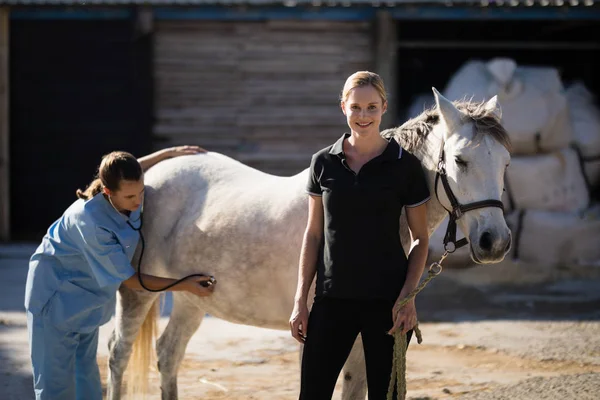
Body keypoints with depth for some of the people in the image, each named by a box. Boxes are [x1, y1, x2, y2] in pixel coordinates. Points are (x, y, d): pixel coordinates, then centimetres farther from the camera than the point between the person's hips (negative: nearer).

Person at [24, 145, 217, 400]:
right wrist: (185, 286, -26)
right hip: (57, 298, -8)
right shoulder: (91, 222, -36)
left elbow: (130, 172, 16)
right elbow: (129, 280, -25)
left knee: (86, 374, 13)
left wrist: (172, 152, 10)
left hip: (89, 299, 8)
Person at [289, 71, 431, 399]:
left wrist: (407, 297, -10)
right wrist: (300, 301, 4)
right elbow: (313, 234, 8)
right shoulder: (323, 163, 4)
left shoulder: (405, 166, -3)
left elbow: (420, 239, 2)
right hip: (332, 299, 2)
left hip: (386, 300, -2)